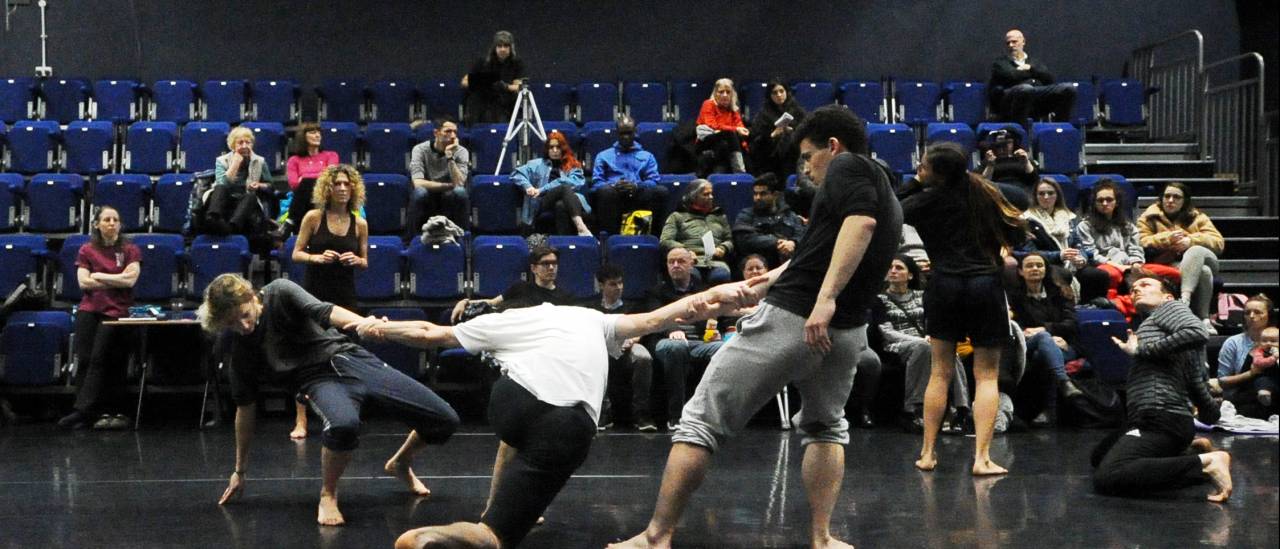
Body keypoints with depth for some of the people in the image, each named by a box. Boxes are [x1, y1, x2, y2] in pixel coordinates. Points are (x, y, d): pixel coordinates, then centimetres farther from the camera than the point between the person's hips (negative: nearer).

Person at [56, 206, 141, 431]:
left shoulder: (130, 250, 8)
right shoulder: (86, 251, 12)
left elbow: (131, 279, -6)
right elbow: (84, 282, 0)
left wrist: (99, 276, -2)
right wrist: (118, 280, -2)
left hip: (116, 311, -2)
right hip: (89, 309, 2)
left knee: (98, 358, -13)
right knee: (84, 359, -10)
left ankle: (82, 410, -15)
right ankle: (103, 411, -9)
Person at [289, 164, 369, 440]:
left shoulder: (359, 224, 4)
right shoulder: (314, 217, -2)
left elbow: (365, 262, 11)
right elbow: (296, 254, 0)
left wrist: (356, 260, -11)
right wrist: (317, 257, -18)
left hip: (345, 295, 2)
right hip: (314, 293, -2)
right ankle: (300, 421, -1)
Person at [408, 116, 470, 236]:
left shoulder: (461, 152, -7)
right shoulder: (420, 149, -11)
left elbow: (459, 184, -20)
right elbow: (418, 183, -23)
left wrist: (450, 157, -27)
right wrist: (449, 186, -21)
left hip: (449, 202, 1)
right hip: (426, 200, -1)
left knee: (460, 192, -30)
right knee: (420, 192, -34)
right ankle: (412, 238, -20)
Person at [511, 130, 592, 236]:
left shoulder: (573, 166, 22)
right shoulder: (537, 164, 27)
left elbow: (574, 183, 3)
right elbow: (517, 174, 17)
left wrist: (543, 190, -5)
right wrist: (528, 186, -6)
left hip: (567, 201, 1)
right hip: (543, 202, -1)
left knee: (561, 205, -39)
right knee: (565, 188, -34)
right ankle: (580, 227, -54)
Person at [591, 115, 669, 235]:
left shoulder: (647, 156, 28)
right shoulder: (604, 156, 27)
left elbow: (653, 181, 11)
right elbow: (596, 183, 12)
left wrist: (636, 186, -11)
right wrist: (614, 186, -11)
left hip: (639, 196, 1)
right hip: (615, 198, -1)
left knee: (661, 191, -30)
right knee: (605, 191, -37)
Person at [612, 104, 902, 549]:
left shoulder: (847, 167, 0)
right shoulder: (886, 196, 24)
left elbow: (860, 223, -21)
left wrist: (826, 297, -29)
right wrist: (750, 287, 32)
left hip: (790, 318, -8)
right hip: (847, 334, 8)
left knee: (703, 420, 2)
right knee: (826, 427, 32)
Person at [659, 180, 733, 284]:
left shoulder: (719, 216, 31)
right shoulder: (678, 216, 19)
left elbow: (730, 240, 26)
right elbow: (665, 241, 8)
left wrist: (723, 249, 2)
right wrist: (685, 251, -9)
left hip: (715, 261, 2)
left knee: (721, 275, -35)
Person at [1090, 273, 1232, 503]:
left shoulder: (1170, 306, 5)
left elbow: (1198, 332, -18)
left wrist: (1141, 349, -12)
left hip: (1162, 420, -11)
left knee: (1106, 478, -31)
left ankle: (1204, 463, -25)